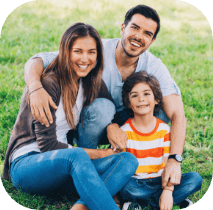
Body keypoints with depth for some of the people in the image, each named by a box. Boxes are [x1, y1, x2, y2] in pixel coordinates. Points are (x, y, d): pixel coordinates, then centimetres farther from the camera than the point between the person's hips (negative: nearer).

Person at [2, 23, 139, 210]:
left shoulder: (91, 84, 7)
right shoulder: (48, 83, -13)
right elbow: (47, 144, -16)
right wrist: (101, 154, -14)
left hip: (62, 163, 7)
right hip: (26, 164, -6)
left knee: (129, 160, -18)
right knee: (77, 156, -39)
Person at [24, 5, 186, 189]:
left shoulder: (154, 67, -16)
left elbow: (177, 114, -25)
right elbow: (38, 61, -28)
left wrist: (174, 160, -40)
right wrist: (36, 87, -51)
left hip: (124, 127, 3)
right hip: (87, 126, -3)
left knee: (162, 111, -21)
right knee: (102, 106, -35)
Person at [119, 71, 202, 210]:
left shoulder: (165, 130, 0)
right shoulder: (124, 132, -5)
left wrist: (168, 191, -21)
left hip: (160, 181, 3)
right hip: (136, 183, -3)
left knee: (195, 179, -19)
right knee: (127, 188, -37)